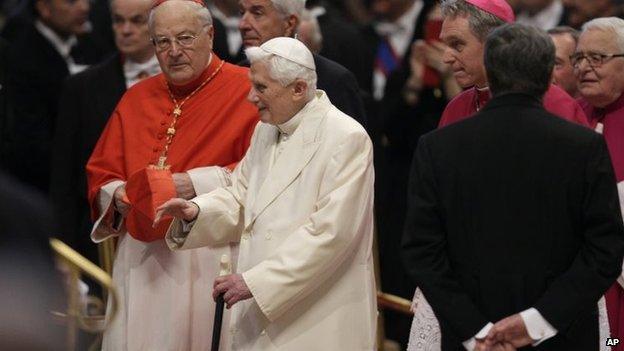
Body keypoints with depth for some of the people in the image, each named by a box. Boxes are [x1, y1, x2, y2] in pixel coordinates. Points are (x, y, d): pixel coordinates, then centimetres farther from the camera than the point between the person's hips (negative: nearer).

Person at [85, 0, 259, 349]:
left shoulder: (246, 90, -2)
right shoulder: (137, 98, 15)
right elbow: (101, 175, 17)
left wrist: (198, 184, -18)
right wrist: (118, 195, -4)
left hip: (209, 253, -4)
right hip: (140, 256, 4)